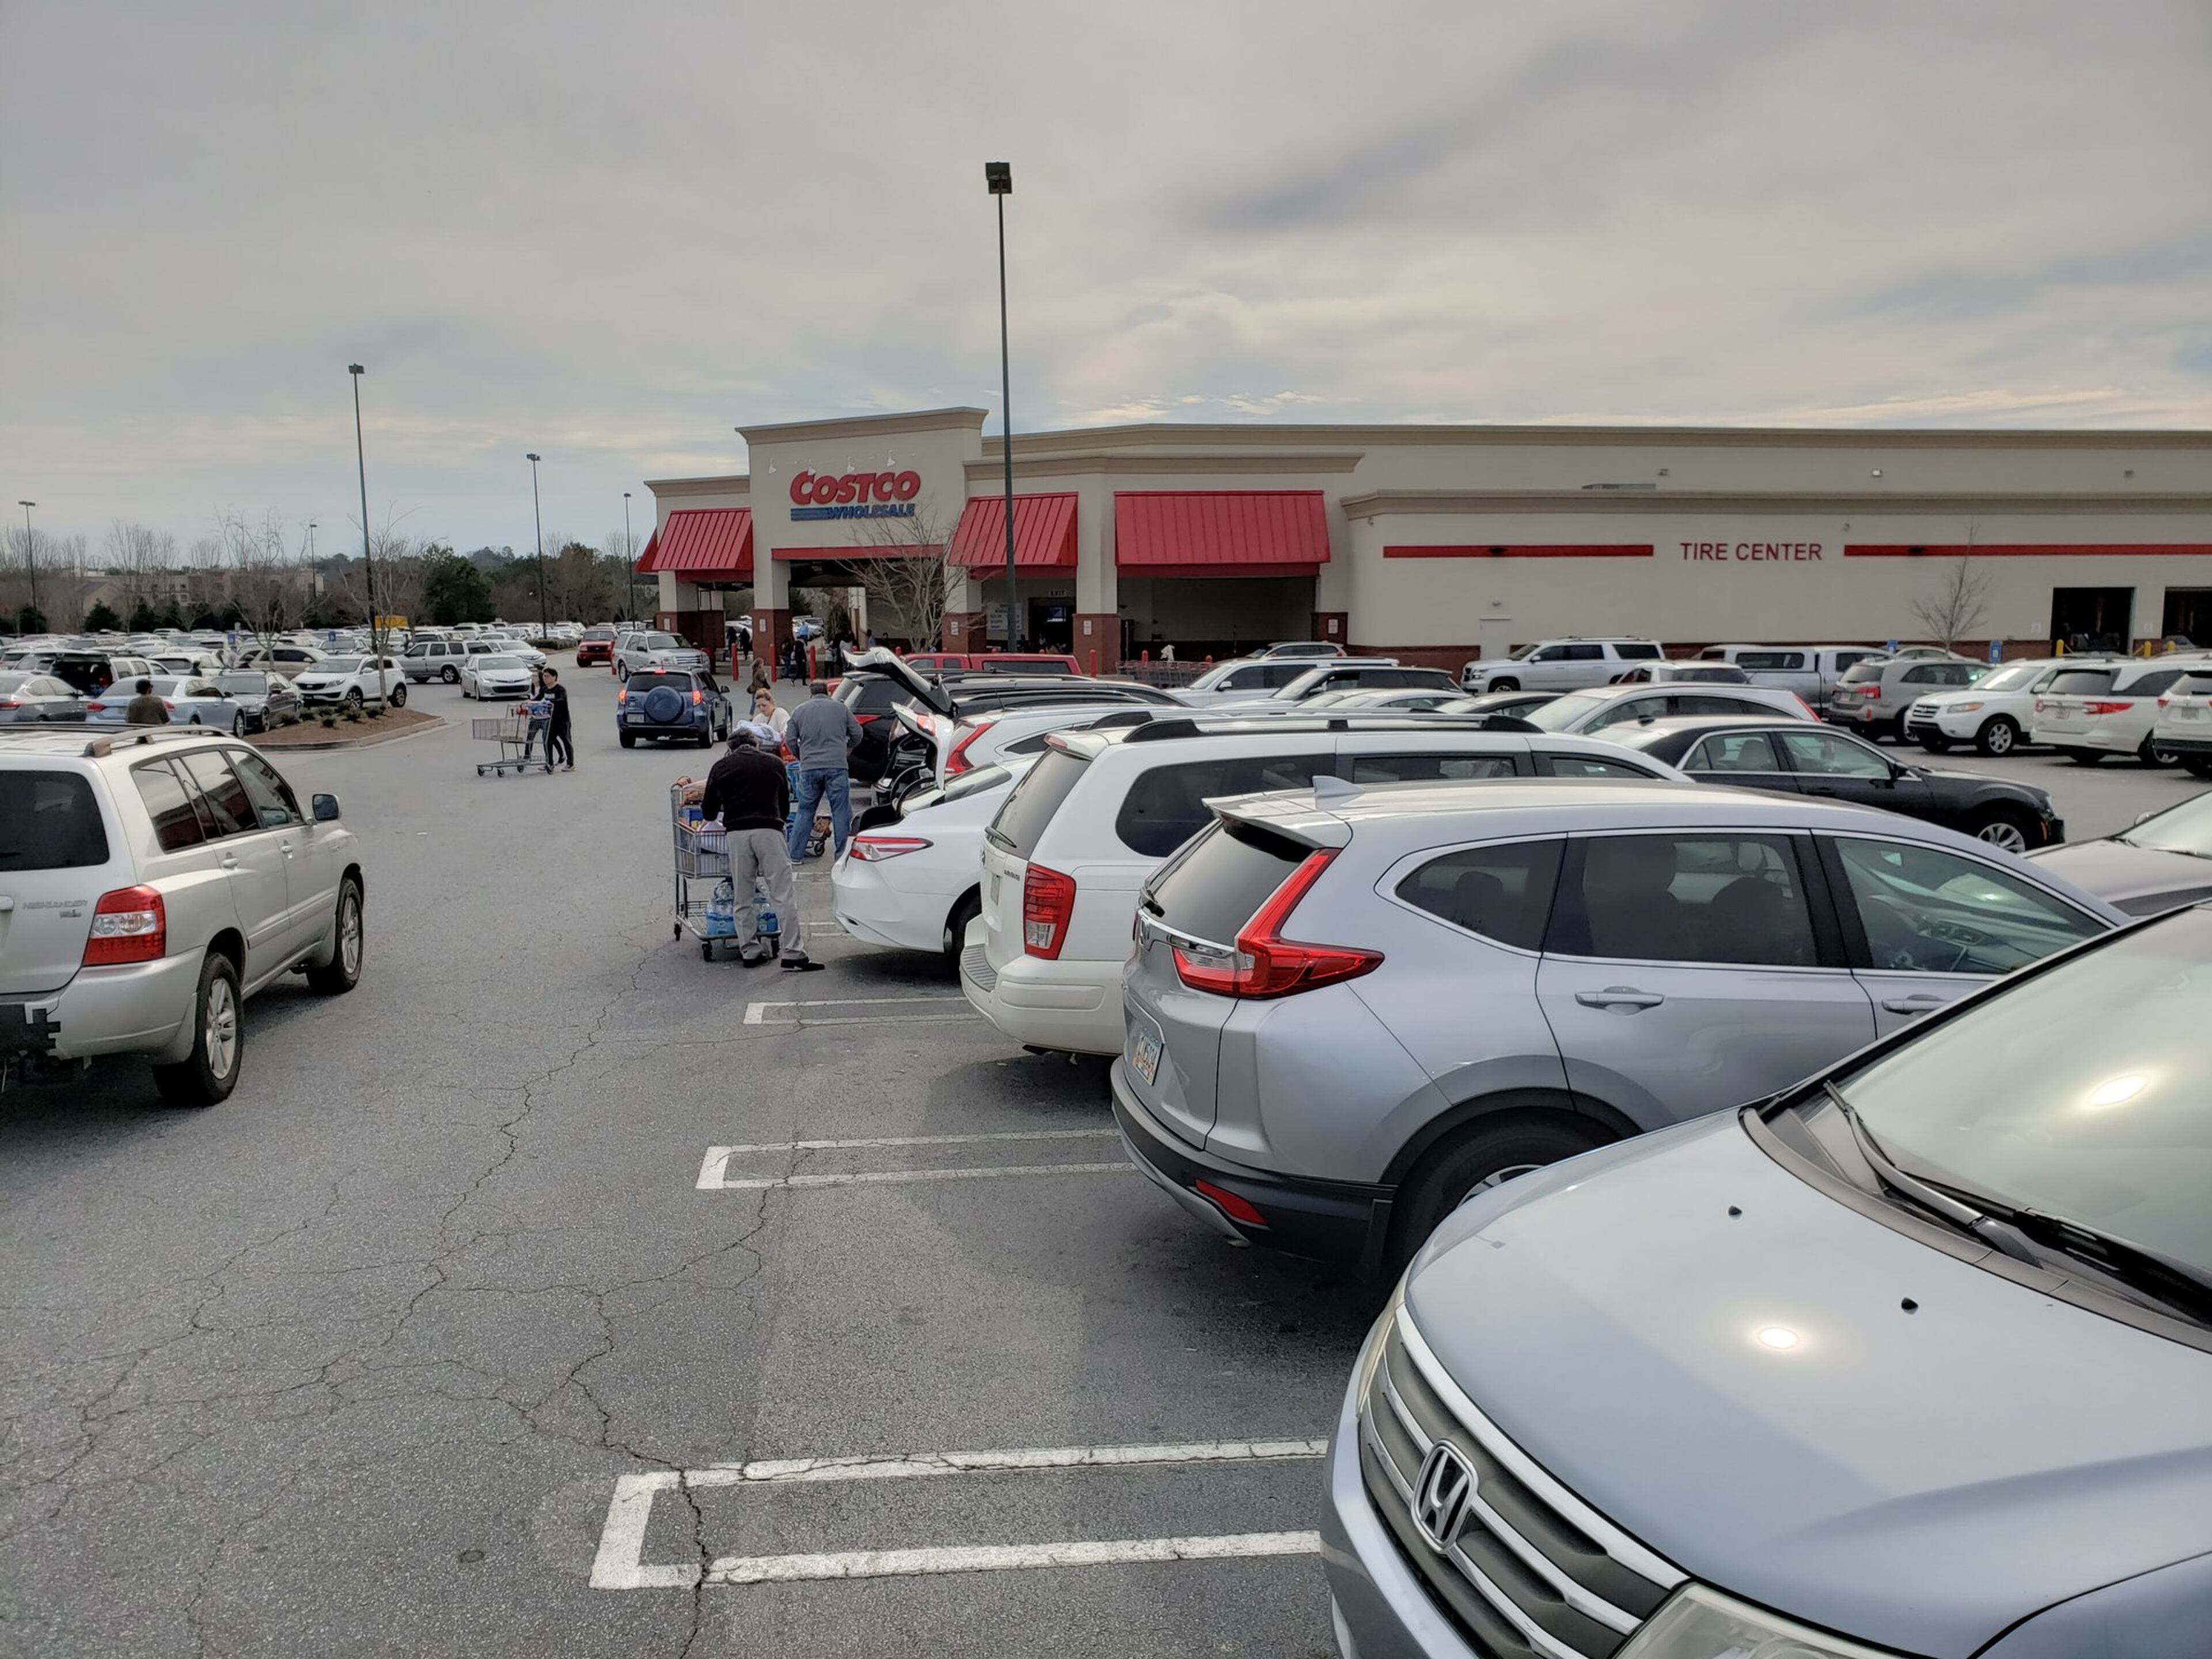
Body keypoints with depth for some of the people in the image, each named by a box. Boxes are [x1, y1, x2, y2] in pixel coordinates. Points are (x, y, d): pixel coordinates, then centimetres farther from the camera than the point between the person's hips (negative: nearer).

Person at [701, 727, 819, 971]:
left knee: (743, 897, 11)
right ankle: (794, 954, -7)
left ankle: (750, 951, 13)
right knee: (784, 895, -3)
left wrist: (722, 819, 38)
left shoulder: (722, 767, 15)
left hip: (736, 833, 1)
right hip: (769, 831, -1)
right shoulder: (773, 763, 17)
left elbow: (708, 812, 17)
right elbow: (785, 807, 23)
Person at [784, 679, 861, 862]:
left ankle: (795, 854, 10)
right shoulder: (841, 708, 8)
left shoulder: (799, 711, 11)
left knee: (805, 811, 10)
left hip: (809, 768, 2)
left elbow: (790, 740, 8)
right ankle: (842, 854, 3)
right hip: (837, 766, -2)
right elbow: (857, 734, 10)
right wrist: (848, 750, 29)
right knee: (841, 811, 4)